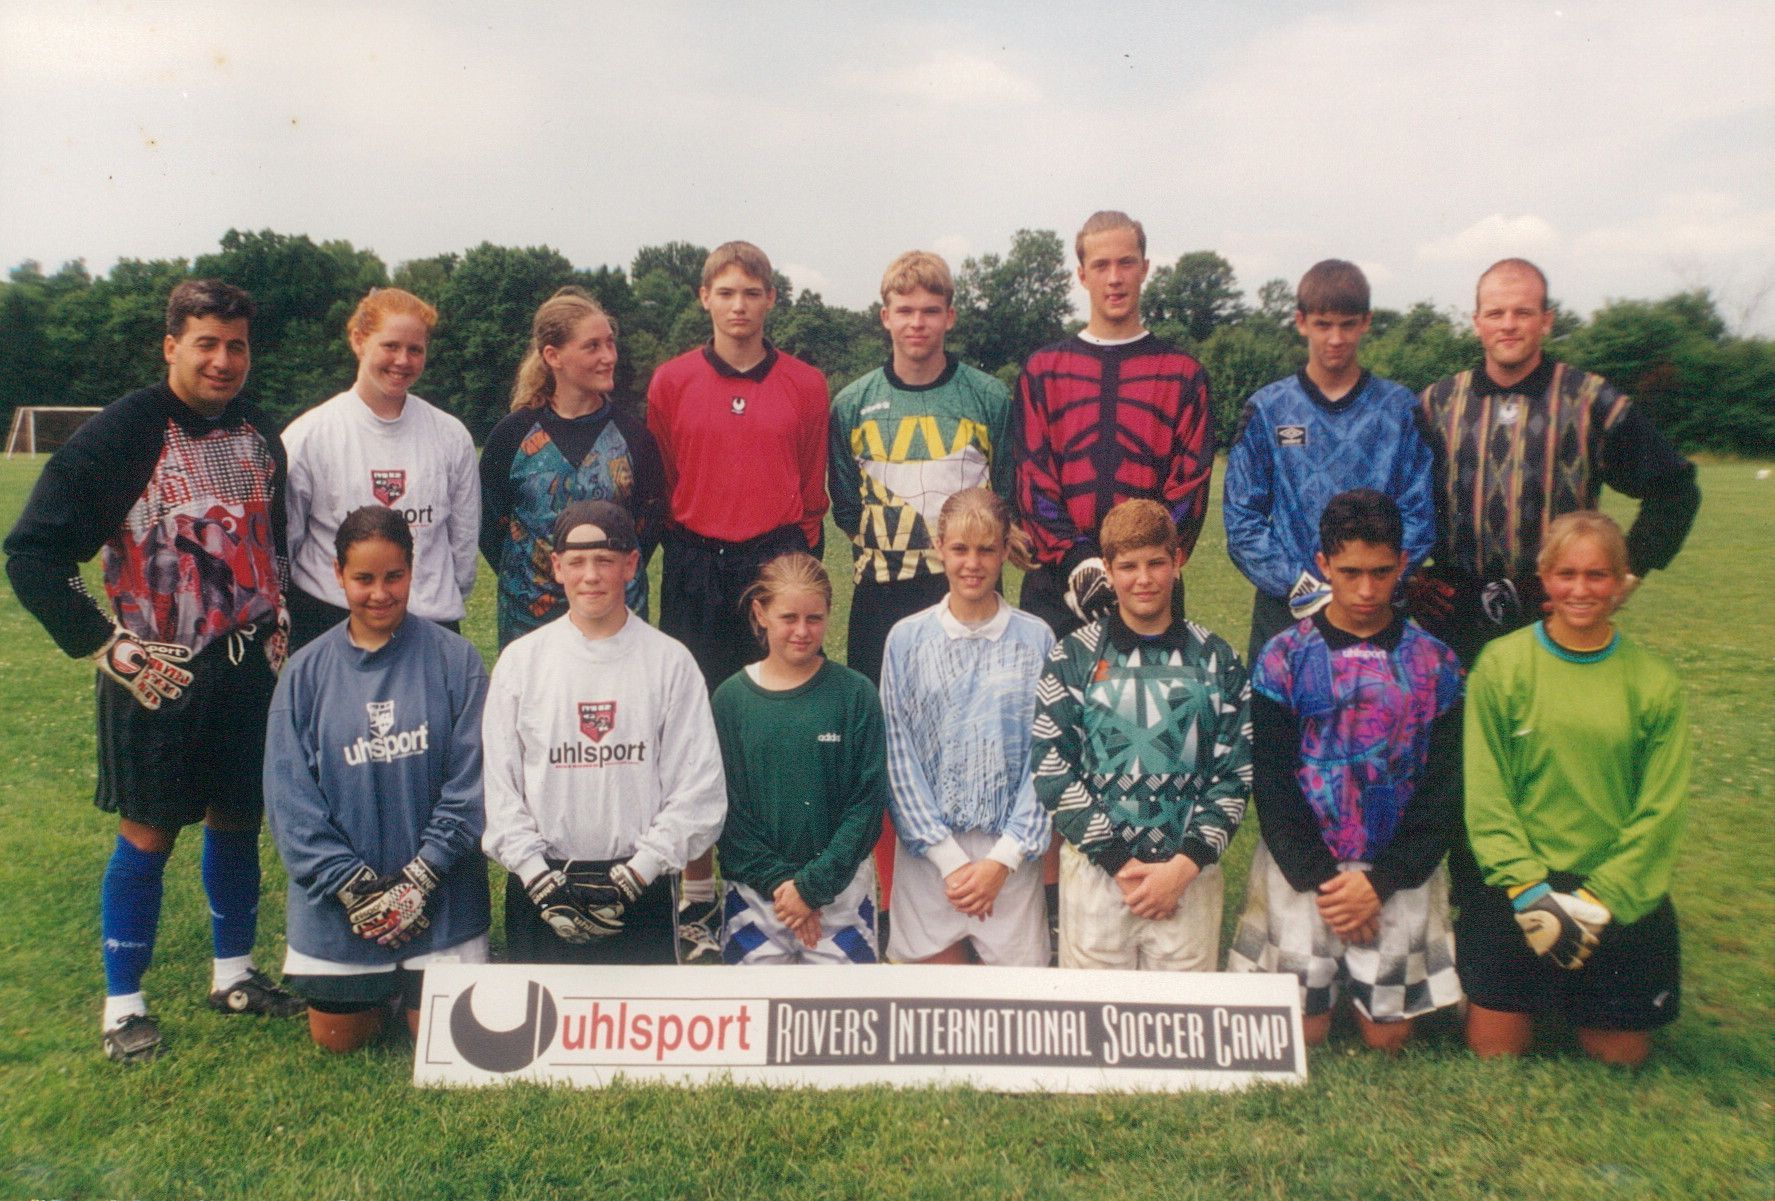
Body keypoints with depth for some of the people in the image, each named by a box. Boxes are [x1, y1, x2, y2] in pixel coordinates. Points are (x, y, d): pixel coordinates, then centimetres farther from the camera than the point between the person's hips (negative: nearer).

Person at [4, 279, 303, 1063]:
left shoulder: (260, 439, 6)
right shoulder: (119, 437, -12)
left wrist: (280, 624, 11)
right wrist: (106, 645, -16)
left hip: (251, 670, 5)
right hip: (160, 676, -5)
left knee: (238, 822, 14)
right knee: (148, 835, 4)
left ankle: (234, 975, 31)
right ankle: (123, 1004, 20)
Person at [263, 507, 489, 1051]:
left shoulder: (453, 658, -8)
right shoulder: (307, 671, -3)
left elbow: (469, 782, -9)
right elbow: (289, 796, -6)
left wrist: (419, 879, -14)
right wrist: (355, 888, -13)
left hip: (439, 898, -2)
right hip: (338, 902, 2)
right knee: (338, 1039, 13)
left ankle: (413, 982, 34)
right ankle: (380, 985, 43)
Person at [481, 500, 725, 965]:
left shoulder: (670, 661, -1)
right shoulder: (521, 660, 3)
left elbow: (697, 790, -4)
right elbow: (500, 787, 1)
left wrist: (634, 875, -10)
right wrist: (540, 881, -8)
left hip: (640, 890, -1)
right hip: (539, 888, 1)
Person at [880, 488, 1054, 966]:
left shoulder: (1036, 640, -1)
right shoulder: (907, 639, -1)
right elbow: (899, 757, -2)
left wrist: (1002, 860, -8)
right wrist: (950, 860, -8)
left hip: (1011, 852, 0)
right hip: (928, 850, 0)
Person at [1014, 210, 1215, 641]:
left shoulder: (1183, 374, 9)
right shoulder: (1042, 369, 10)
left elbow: (1191, 482, 1)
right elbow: (1033, 478, 2)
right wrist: (1076, 560, -11)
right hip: (1057, 583, 0)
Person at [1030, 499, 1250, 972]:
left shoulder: (1216, 661, 4)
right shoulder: (1074, 657, 0)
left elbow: (1236, 774, 2)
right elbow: (1051, 769, -4)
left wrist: (1184, 865, -9)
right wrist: (1118, 862, -9)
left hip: (1190, 874, 1)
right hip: (1094, 868, -1)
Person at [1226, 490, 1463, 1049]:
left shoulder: (1434, 663, 2)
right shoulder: (1283, 659, -2)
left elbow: (1444, 788, 0)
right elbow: (1271, 784, -3)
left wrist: (1382, 882, -10)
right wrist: (1320, 879, -12)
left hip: (1398, 869, 1)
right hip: (1301, 865, -1)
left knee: (1386, 1035, 2)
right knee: (1301, 1034, -2)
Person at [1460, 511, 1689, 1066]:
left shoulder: (1654, 681, -1)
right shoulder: (1501, 665, -6)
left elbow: (1660, 809, -4)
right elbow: (1485, 794, -7)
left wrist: (1598, 900, -12)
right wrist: (1530, 890, -15)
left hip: (1622, 895, 1)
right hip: (1517, 887, -1)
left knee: (1621, 1054, 7)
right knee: (1494, 1050, 2)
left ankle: (1574, 997, 36)